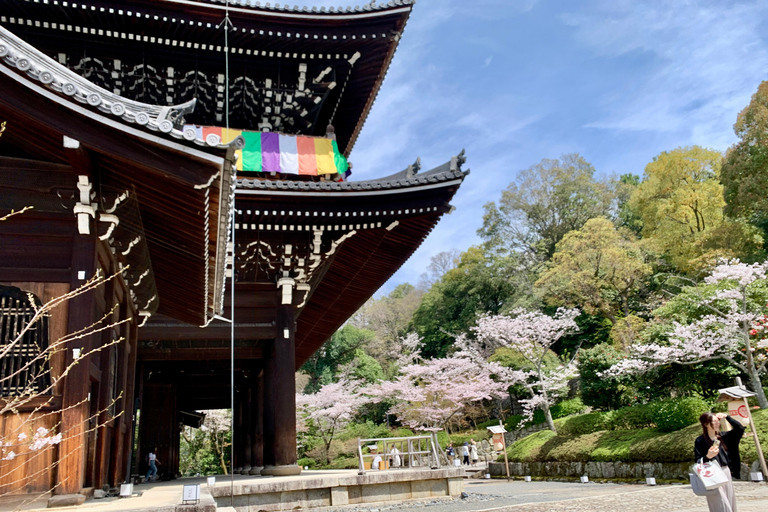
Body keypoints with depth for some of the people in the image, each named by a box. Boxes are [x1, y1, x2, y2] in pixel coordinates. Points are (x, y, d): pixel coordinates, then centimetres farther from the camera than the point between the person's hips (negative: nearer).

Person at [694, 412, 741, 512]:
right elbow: (698, 462, -10)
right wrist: (708, 456, -28)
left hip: (726, 472, 6)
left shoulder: (721, 437, 6)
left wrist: (727, 417, -1)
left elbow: (740, 429, 7)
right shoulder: (700, 441, -10)